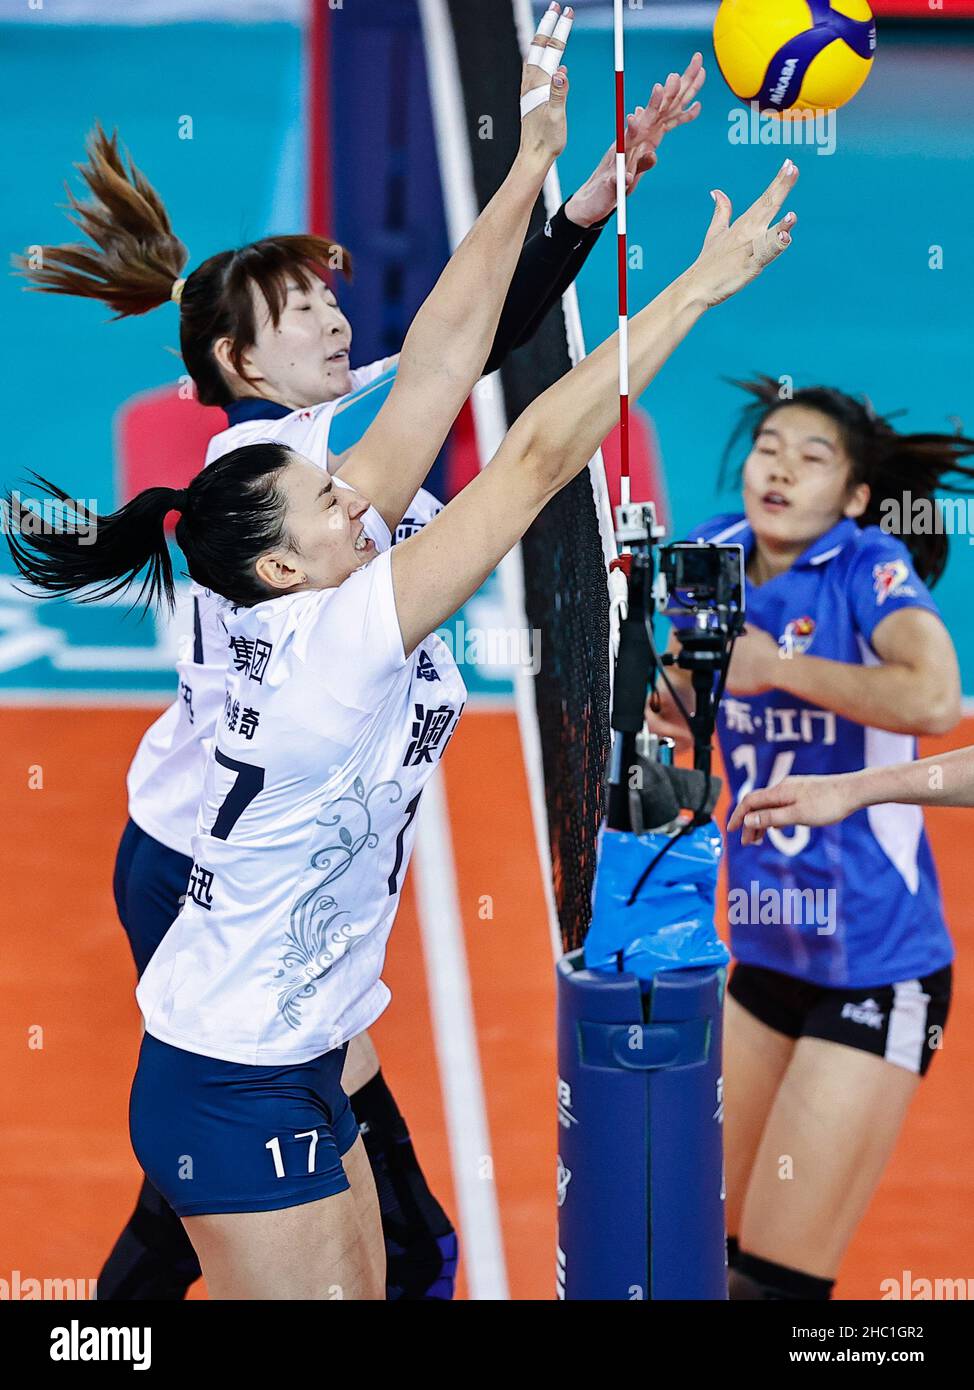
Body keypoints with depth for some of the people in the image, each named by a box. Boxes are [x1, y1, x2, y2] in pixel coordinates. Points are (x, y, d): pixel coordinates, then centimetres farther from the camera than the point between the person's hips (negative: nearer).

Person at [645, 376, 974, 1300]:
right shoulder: (718, 556, 3)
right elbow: (685, 701, 20)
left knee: (774, 1276, -5)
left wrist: (776, 666, -22)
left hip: (876, 973, -6)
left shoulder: (871, 566, -14)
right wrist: (670, 694, -3)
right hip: (767, 956, 7)